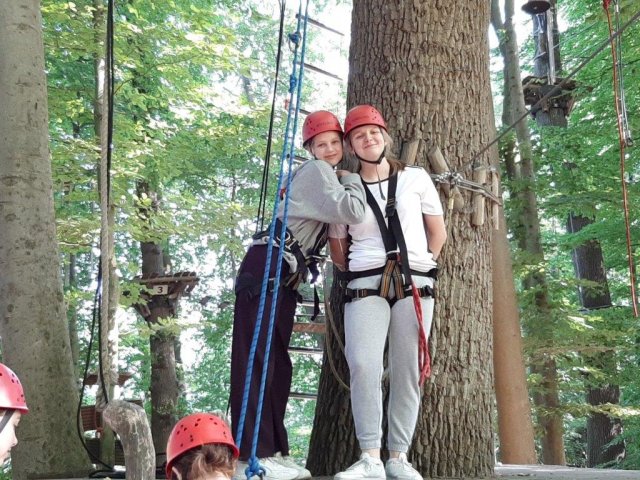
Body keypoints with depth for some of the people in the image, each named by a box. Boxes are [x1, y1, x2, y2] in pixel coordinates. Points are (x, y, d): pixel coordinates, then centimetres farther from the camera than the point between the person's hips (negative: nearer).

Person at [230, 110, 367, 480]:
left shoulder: (328, 176, 24)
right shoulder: (316, 171, -6)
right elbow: (353, 212, -17)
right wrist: (351, 177, -1)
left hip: (286, 277, 10)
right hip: (266, 268, -10)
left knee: (277, 362, 8)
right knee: (256, 357, -13)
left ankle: (272, 450, 12)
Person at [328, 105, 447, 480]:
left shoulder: (416, 178, 10)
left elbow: (438, 233, 16)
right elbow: (337, 253, 15)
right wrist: (363, 269, 6)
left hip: (415, 284, 1)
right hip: (366, 285, -1)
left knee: (408, 370, -1)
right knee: (364, 364, -19)